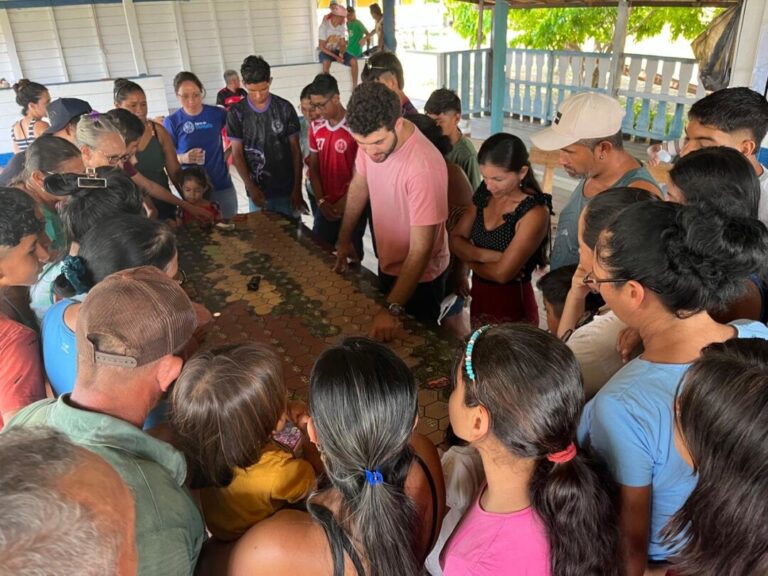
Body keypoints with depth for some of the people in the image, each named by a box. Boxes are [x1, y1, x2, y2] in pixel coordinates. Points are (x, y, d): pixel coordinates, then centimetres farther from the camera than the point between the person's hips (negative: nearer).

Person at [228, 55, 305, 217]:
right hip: (257, 190, 0)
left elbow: (295, 149, 0)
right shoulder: (236, 113, -3)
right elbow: (237, 154, -1)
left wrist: (297, 188, -5)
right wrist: (251, 188, -12)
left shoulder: (285, 108, -3)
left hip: (286, 189, 0)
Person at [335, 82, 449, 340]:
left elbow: (420, 249, -34)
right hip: (387, 262, 7)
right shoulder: (371, 138, -15)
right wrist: (344, 239, 11)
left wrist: (393, 309, -36)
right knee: (384, 340, 27)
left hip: (419, 275, -6)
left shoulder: (424, 166, -36)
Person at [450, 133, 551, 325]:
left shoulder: (534, 213, -22)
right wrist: (485, 255, -18)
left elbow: (502, 273, -25)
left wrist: (471, 259, -7)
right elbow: (455, 240, -1)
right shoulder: (485, 195, -1)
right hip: (478, 300, 7)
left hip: (513, 307, -6)